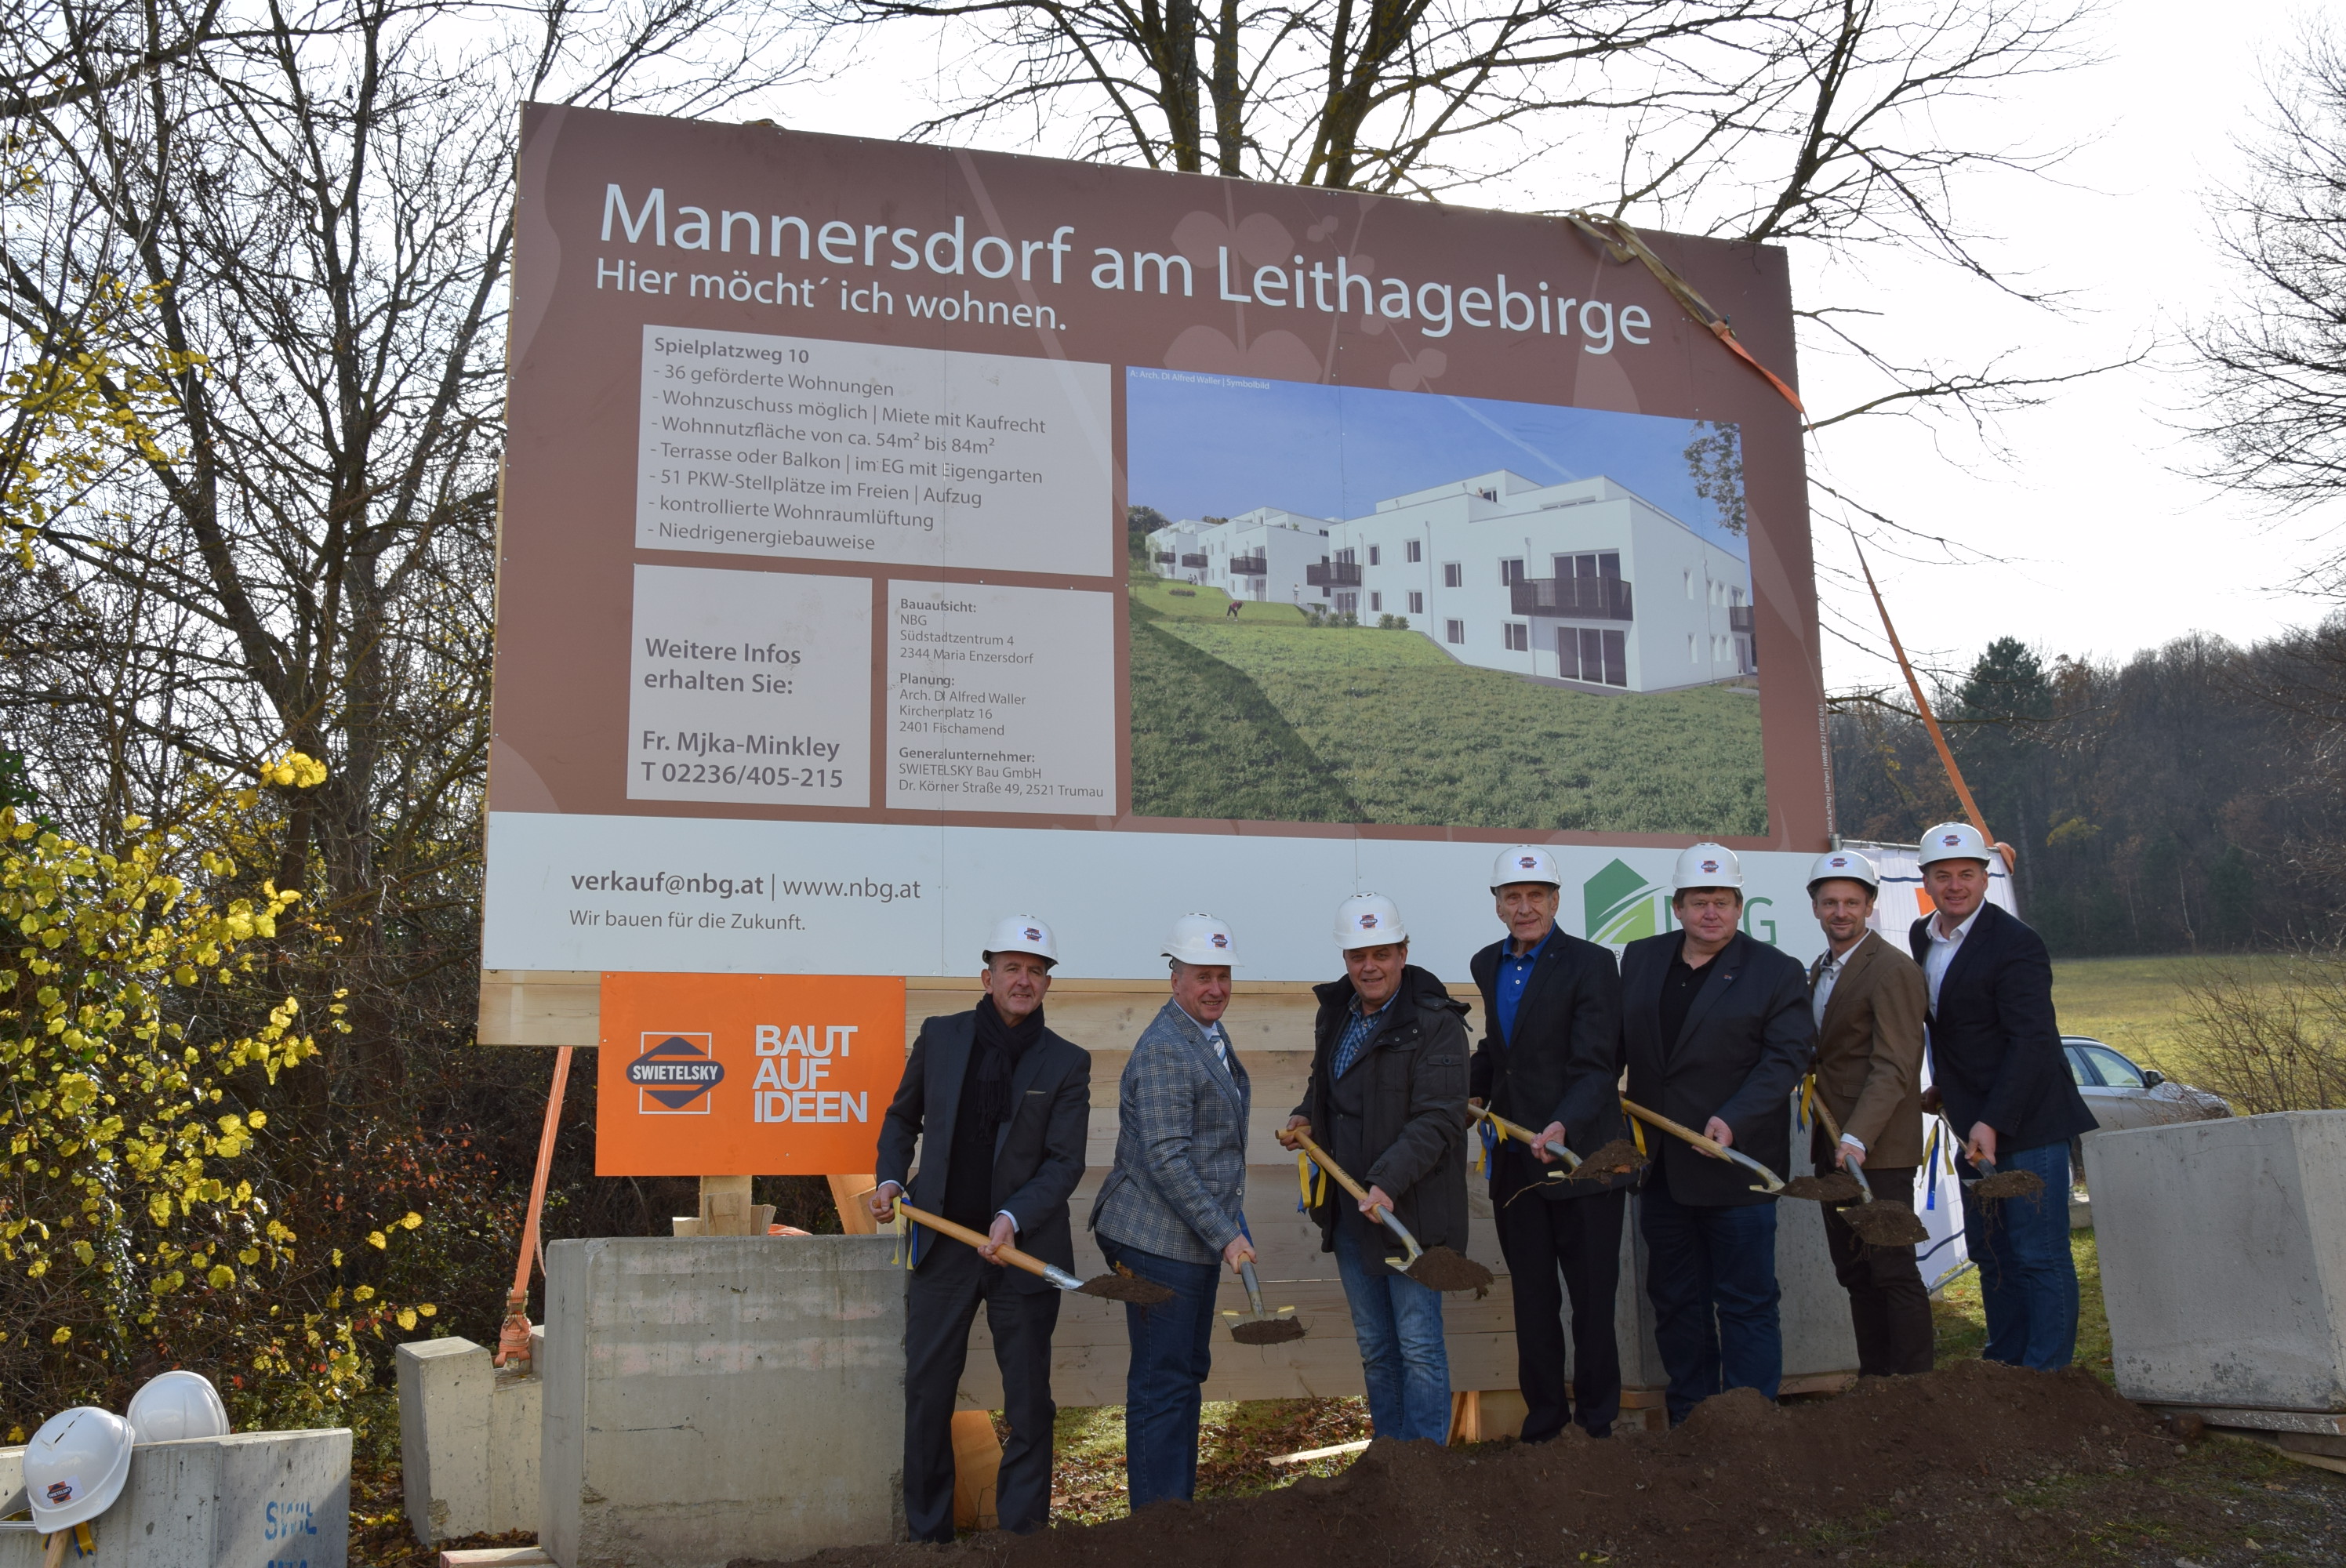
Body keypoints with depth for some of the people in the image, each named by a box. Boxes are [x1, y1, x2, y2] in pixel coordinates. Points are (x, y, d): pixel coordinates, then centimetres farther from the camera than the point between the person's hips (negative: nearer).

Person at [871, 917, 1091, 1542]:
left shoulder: (1066, 1063, -1)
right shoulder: (940, 1037, 3)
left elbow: (1065, 1162, -6)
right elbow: (903, 1116, 18)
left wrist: (1012, 1219, -19)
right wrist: (891, 1176, 3)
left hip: (1024, 1249, -1)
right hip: (943, 1244, 2)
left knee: (1029, 1402, 5)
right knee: (926, 1394, 7)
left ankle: (1023, 1536, 17)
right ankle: (927, 1535, 20)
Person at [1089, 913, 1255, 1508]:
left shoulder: (1212, 1035, 14)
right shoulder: (1163, 1050, -18)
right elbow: (1165, 1159, -22)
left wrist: (1228, 1220, 20)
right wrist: (1225, 1235, -22)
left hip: (1197, 1237, 10)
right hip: (1159, 1241, -10)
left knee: (1188, 1372, 15)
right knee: (1162, 1382, -5)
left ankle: (1181, 1508, 25)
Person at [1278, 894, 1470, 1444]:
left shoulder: (1435, 1022, -13)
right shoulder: (1334, 1013, 10)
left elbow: (1436, 1120, -19)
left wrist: (1388, 1184, -28)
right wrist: (1304, 1116, 5)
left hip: (1410, 1208, -7)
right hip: (1347, 1207, 7)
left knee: (1419, 1346, -3)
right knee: (1374, 1348, 15)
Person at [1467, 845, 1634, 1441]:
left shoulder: (1591, 964, -10)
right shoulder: (1487, 965, 10)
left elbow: (1595, 1069, -18)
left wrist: (1563, 1125, -32)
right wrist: (1474, 1092, 10)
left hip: (1581, 1157, -6)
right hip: (1515, 1162, 6)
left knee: (1592, 1298, 4)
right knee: (1532, 1299, 13)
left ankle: (1597, 1423, 15)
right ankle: (1543, 1415, 24)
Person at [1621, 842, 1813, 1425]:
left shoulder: (1776, 973, -3)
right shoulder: (1640, 959, 10)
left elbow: (1786, 1057, -10)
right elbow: (1619, 1043, 12)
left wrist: (1734, 1121, -22)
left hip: (1736, 1165, -5)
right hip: (1660, 1170, 5)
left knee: (1746, 1304, 1)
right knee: (1675, 1300, 14)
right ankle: (1688, 1425, 26)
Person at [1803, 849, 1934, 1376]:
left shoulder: (1892, 969, -13)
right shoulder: (1821, 969, 15)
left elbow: (1894, 1068, -19)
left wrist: (1857, 1138, -28)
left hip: (1877, 1149, -9)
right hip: (1834, 1146, 9)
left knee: (1894, 1273, -5)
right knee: (1854, 1274, 13)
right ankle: (1873, 1382, 21)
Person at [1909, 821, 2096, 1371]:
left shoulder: (2016, 944, -15)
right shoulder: (1922, 936, 9)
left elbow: (2032, 1042, -21)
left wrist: (1992, 1122, -27)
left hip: (2026, 1123, -8)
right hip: (1974, 1126, 8)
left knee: (2040, 1257, -5)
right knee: (1991, 1257, 14)